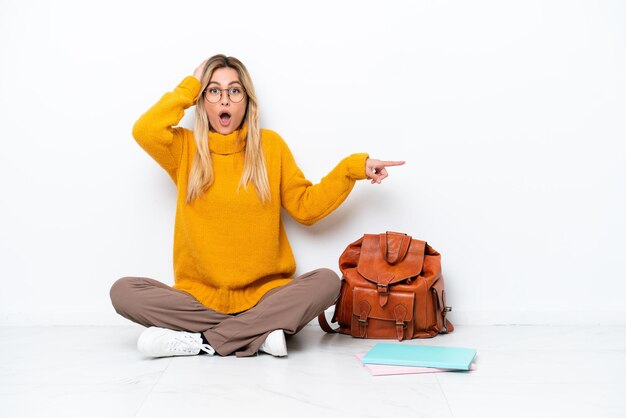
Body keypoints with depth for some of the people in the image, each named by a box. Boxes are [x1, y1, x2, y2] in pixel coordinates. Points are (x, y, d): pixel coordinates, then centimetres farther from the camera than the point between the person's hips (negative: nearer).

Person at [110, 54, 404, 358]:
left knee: (327, 281, -27)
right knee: (123, 291, -23)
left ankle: (202, 341, -25)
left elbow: (306, 207, 8)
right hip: (199, 296, 0)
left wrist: (353, 167, -2)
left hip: (264, 294, 1)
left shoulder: (270, 145, 7)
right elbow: (145, 131, -15)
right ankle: (257, 335, -26)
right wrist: (190, 86, -2)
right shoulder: (186, 148, 6)